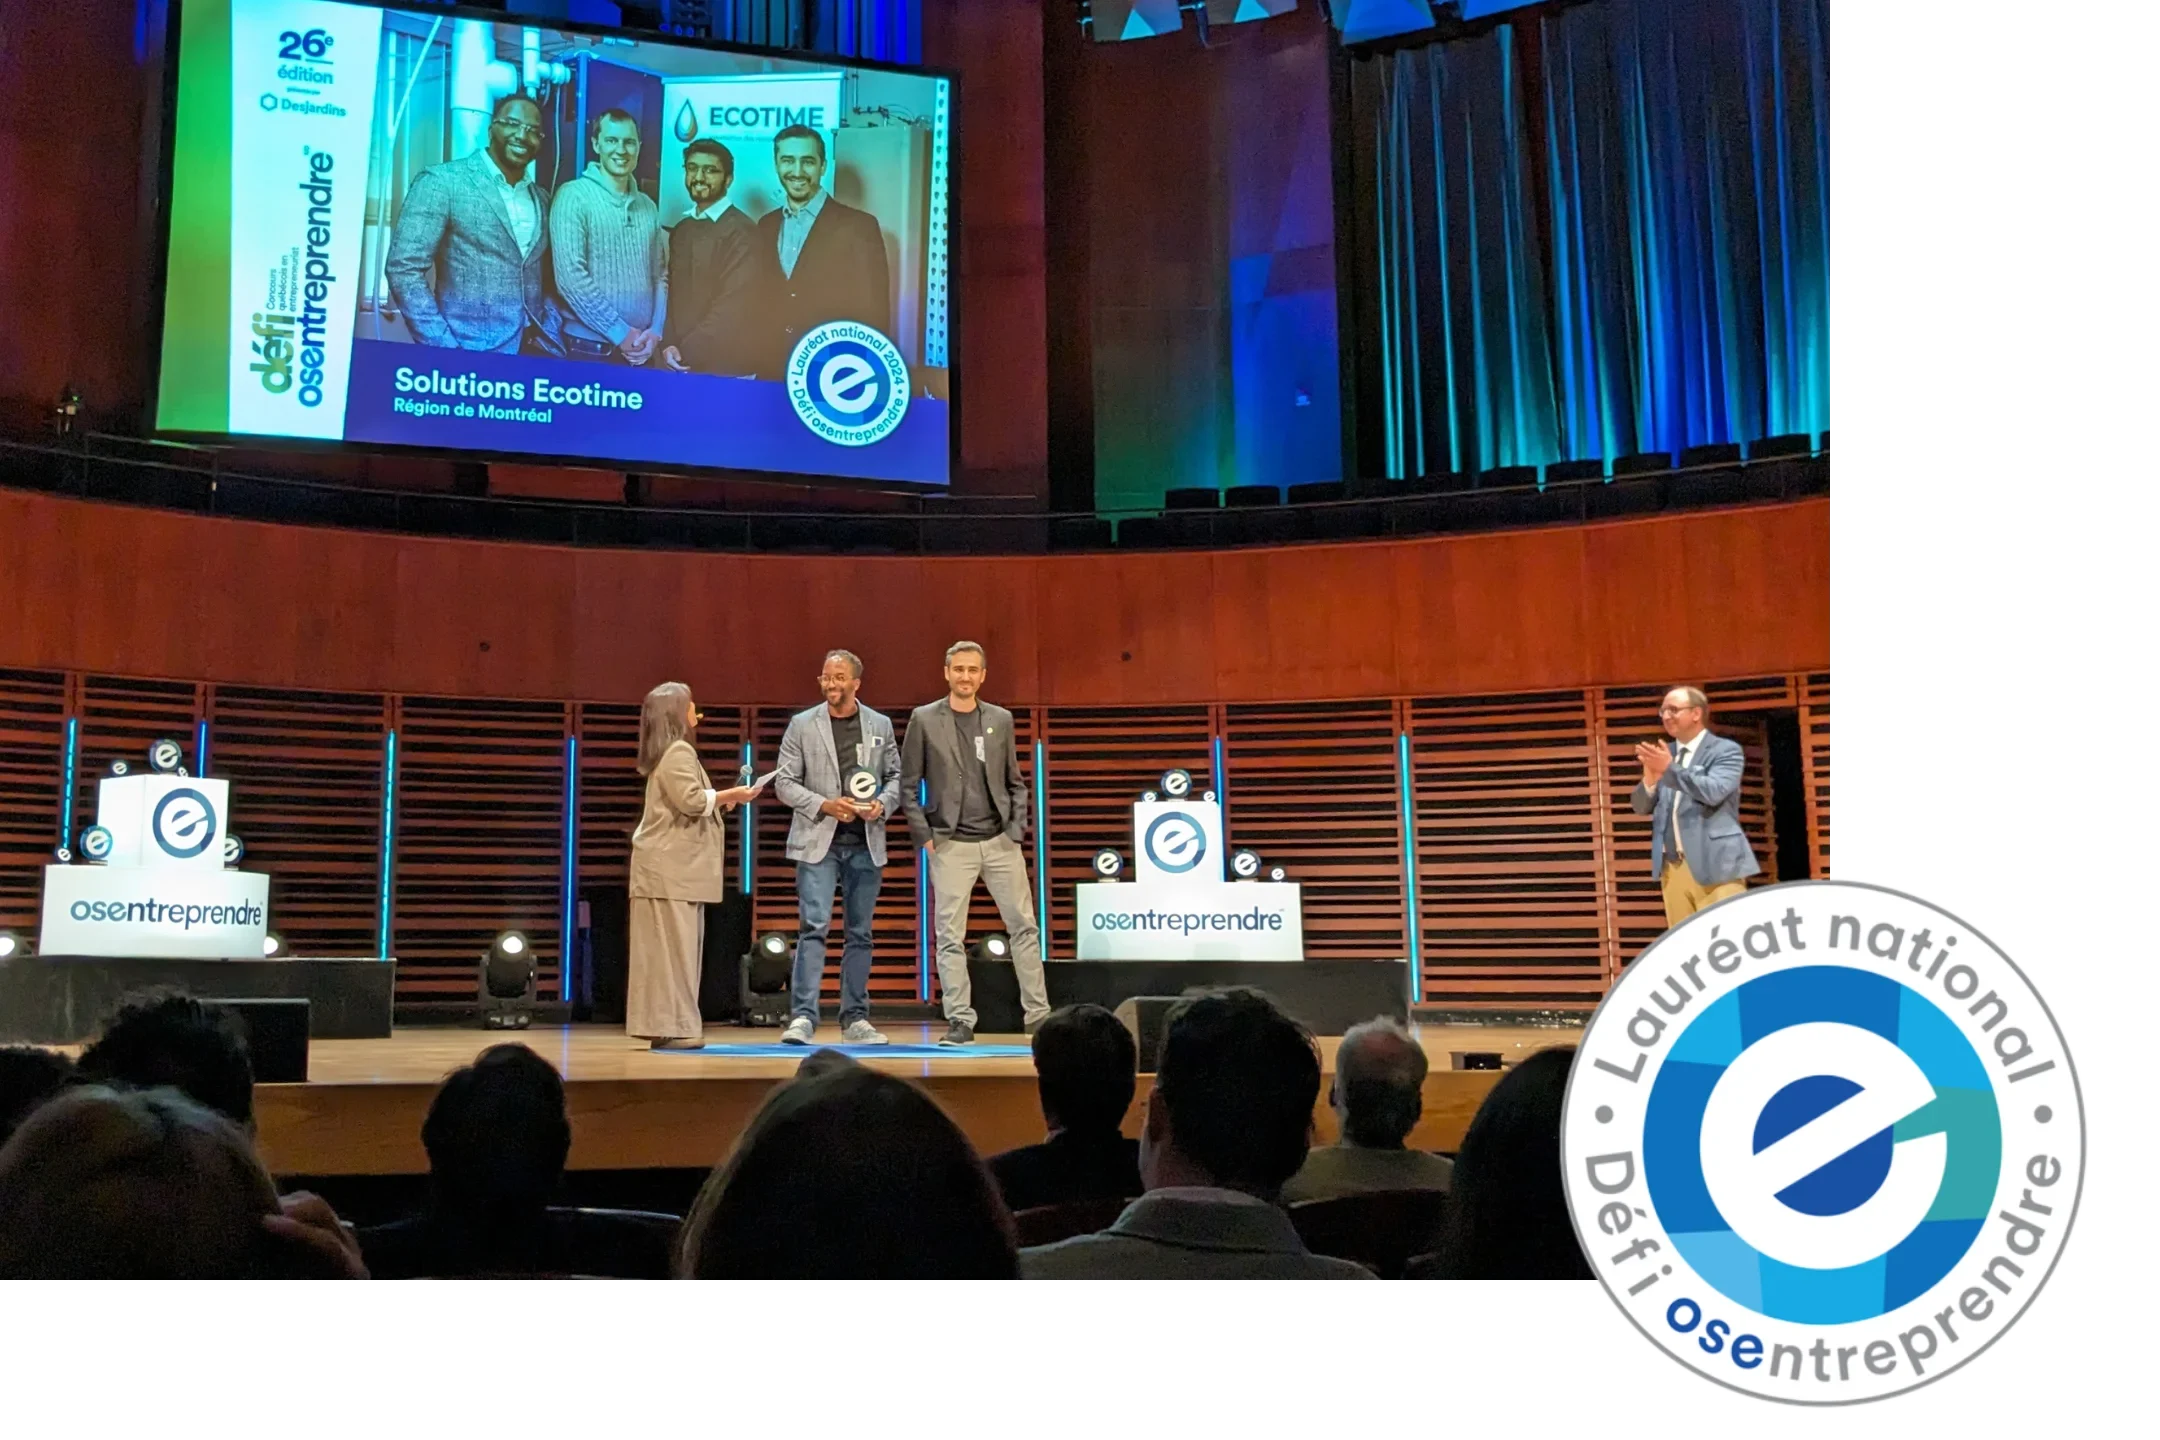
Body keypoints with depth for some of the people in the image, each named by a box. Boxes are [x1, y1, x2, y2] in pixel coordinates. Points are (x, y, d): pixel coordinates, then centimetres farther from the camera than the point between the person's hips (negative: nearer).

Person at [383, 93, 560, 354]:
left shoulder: (541, 198, 13)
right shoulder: (443, 181, -4)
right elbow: (404, 268, -10)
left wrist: (551, 330, 1)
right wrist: (446, 348, -16)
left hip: (536, 350, 5)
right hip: (472, 353, -5)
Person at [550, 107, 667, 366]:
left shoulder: (648, 206, 12)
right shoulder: (574, 195, -5)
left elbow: (660, 274, 13)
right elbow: (569, 276, -13)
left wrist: (656, 331, -3)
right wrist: (620, 332, -13)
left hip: (641, 348, 5)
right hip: (590, 346, -5)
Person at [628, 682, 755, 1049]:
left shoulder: (670, 752, 21)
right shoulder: (679, 751, -11)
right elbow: (692, 800, -22)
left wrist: (721, 801, 18)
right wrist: (730, 795, -9)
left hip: (672, 866, 10)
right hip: (672, 867, -10)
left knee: (669, 946, 9)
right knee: (673, 945, -8)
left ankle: (664, 1025, 12)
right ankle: (671, 1027, -7)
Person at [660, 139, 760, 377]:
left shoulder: (741, 230, -10)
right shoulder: (681, 231, 13)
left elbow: (733, 304, -16)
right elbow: (674, 293, 13)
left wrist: (689, 351, -15)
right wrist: (669, 344, -4)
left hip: (724, 364, -6)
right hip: (679, 362, 6)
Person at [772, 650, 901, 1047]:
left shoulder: (880, 725, 9)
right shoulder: (802, 725, 3)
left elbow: (896, 776, 12)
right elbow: (784, 782, 0)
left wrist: (882, 804, -9)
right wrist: (824, 805, -14)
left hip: (865, 844, 3)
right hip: (818, 841, -3)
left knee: (860, 933, 7)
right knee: (813, 926, -12)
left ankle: (855, 1019, 15)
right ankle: (802, 1017, -11)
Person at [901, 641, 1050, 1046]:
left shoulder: (1001, 719, 9)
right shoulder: (924, 720, 0)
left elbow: (1015, 783, 13)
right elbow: (908, 785, 2)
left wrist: (1017, 829, 2)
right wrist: (924, 836, -4)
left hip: (1000, 842, 3)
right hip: (951, 845, -2)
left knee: (1024, 926, 3)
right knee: (950, 936, -1)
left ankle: (1038, 1014, 12)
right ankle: (960, 1021, 5)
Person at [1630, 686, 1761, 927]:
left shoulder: (1726, 750, 1)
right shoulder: (1663, 756, 17)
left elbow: (1714, 792, -16)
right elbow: (1641, 807, 12)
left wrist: (1670, 769, -20)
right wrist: (1650, 778, -9)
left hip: (1715, 864, -5)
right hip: (1672, 867, 5)